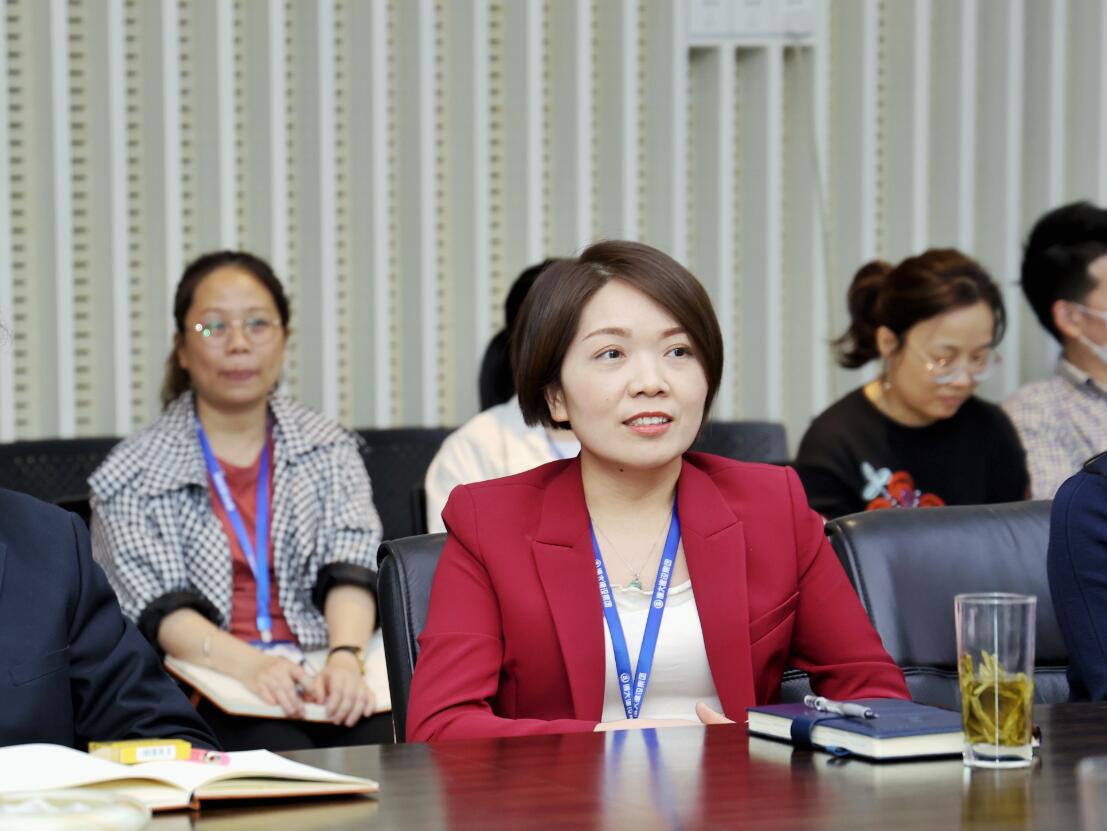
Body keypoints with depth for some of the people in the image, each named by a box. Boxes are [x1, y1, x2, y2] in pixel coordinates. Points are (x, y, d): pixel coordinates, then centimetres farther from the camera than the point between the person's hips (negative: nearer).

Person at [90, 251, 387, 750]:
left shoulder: (329, 451, 17)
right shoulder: (130, 477, 8)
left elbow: (351, 571, 2)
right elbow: (160, 609, -4)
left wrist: (345, 658, -19)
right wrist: (250, 665, -23)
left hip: (322, 677, 3)